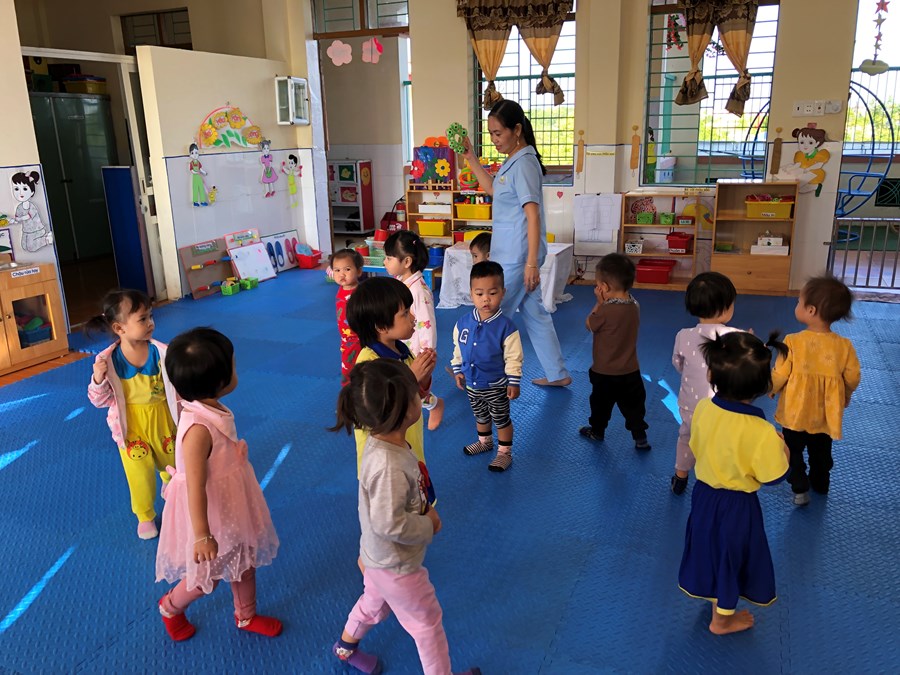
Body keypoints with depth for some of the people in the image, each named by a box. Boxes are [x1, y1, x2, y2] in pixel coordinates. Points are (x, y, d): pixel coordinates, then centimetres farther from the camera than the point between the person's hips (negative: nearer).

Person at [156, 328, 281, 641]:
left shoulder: (213, 410, -9)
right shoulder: (199, 428, -36)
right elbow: (195, 488, -31)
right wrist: (202, 536, -24)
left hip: (231, 505, 8)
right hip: (211, 513, -8)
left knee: (245, 558, 24)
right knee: (209, 576, 15)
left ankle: (246, 615, 48)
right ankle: (170, 607, 45)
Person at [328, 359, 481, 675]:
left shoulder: (383, 440, -10)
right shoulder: (388, 465, -39)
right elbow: (389, 523, -35)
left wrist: (426, 509, -5)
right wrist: (428, 526, -20)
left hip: (380, 557, 9)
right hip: (396, 566, -9)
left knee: (374, 602, 34)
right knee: (427, 623, 14)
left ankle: (346, 646, 58)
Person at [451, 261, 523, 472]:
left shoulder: (506, 327, -23)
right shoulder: (463, 322, -9)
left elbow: (513, 358, -16)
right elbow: (457, 349, 6)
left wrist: (513, 382, -14)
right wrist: (458, 371, 8)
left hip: (496, 386, -5)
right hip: (471, 383, 5)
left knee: (501, 419, 12)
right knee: (480, 416, 26)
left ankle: (505, 452, 30)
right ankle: (485, 441, 50)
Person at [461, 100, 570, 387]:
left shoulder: (524, 163, -17)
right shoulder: (513, 161, 12)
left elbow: (534, 216, -22)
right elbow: (493, 189, 28)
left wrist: (531, 263, -26)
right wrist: (470, 157, 20)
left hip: (516, 255, -10)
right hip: (510, 252, 10)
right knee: (534, 312, 14)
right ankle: (557, 374, 23)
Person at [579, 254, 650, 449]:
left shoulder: (605, 311, -27)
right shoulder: (634, 306, -5)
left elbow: (589, 324, -9)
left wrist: (599, 303, -6)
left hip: (605, 373, -5)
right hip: (631, 371, 5)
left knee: (601, 404, 18)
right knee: (633, 405, 17)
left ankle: (597, 431, 37)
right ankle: (640, 437, 22)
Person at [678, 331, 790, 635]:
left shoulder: (702, 408, -19)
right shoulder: (762, 432, -34)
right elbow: (773, 477, -19)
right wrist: (782, 448, -3)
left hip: (703, 494, 5)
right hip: (736, 506, -4)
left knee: (710, 548, 30)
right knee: (731, 557, 20)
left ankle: (711, 593, 57)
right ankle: (723, 618, 44)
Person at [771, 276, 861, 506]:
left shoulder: (793, 342, -24)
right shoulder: (844, 345, -15)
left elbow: (779, 376, -16)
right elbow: (852, 377, -4)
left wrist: (771, 389, 6)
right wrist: (846, 396, 17)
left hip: (796, 413, -3)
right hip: (826, 415, 4)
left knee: (793, 452, 18)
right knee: (821, 453, 26)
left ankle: (800, 489, 14)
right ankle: (820, 484, 43)